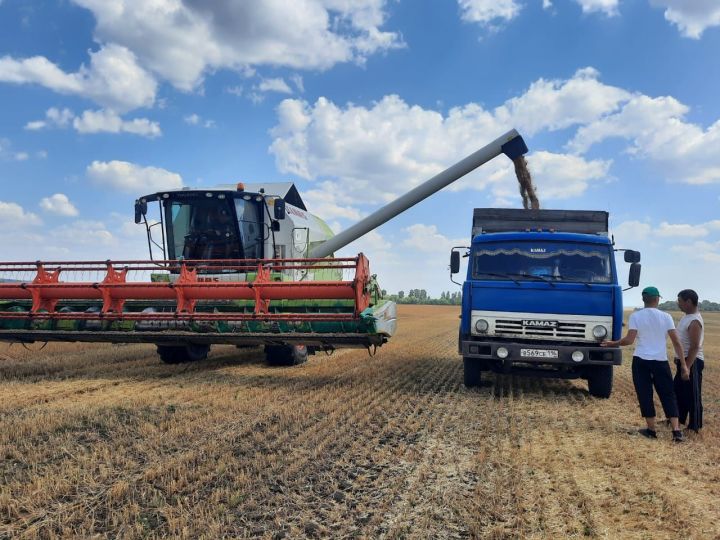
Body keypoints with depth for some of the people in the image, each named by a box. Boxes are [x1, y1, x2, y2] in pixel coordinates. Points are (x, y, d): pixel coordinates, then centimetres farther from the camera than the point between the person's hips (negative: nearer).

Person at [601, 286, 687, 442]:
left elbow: (629, 340, -9)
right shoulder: (666, 317, 1)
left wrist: (613, 343, 7)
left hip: (641, 360, -1)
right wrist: (683, 363, 5)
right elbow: (676, 342, -1)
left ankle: (651, 430, 11)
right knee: (668, 395, 8)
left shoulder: (635, 316, -3)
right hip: (661, 361, 1)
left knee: (645, 395, 6)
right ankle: (676, 431, 3)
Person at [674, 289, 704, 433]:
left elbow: (695, 347, -24)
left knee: (692, 395, -1)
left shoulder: (694, 321, -21)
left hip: (693, 362, -10)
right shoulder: (687, 317, 10)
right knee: (678, 391, 19)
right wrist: (679, 359, 24)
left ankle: (695, 427, 8)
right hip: (685, 361, 10)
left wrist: (687, 368, -26)